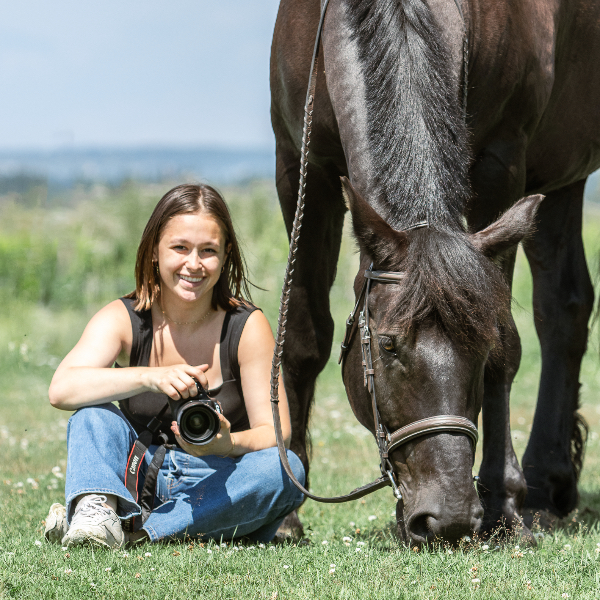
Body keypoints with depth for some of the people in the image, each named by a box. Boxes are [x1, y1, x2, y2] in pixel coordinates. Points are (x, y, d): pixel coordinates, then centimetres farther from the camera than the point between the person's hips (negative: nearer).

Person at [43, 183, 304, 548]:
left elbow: (276, 434, -12)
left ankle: (135, 532, -37)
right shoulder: (123, 319, -8)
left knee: (286, 470, -30)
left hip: (218, 485, 0)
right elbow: (61, 390, -26)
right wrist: (149, 377, -41)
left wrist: (224, 444, -35)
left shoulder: (247, 326, -8)